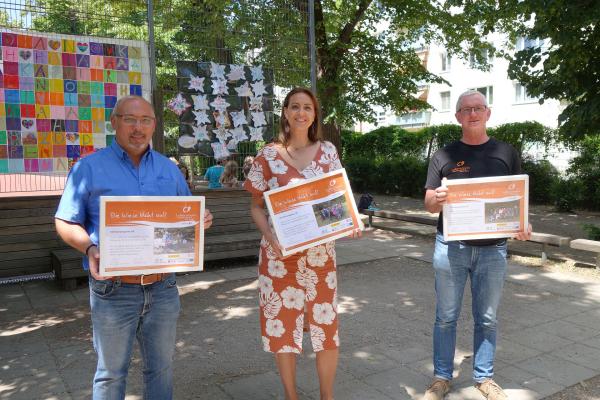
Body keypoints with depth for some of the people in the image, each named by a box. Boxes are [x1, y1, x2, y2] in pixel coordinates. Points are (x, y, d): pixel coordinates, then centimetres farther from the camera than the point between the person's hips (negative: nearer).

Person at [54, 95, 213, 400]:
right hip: (113, 291, -3)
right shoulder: (89, 168, -2)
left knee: (161, 367, 17)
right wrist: (89, 248, -22)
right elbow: (65, 223, -3)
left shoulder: (169, 169, 9)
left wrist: (201, 221, -8)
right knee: (111, 373, 12)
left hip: (163, 288, 3)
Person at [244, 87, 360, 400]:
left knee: (327, 325, 5)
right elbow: (256, 206, 2)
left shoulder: (328, 151, 4)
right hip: (280, 253, -1)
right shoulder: (268, 155, -2)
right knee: (282, 325, 8)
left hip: (320, 252, 2)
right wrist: (270, 235, -16)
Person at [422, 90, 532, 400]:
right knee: (446, 316, 9)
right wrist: (438, 198, -22)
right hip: (451, 246, -1)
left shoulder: (506, 154, 5)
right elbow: (429, 204, 1)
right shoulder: (444, 156, 3)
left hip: (492, 248, 1)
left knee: (487, 318, 12)